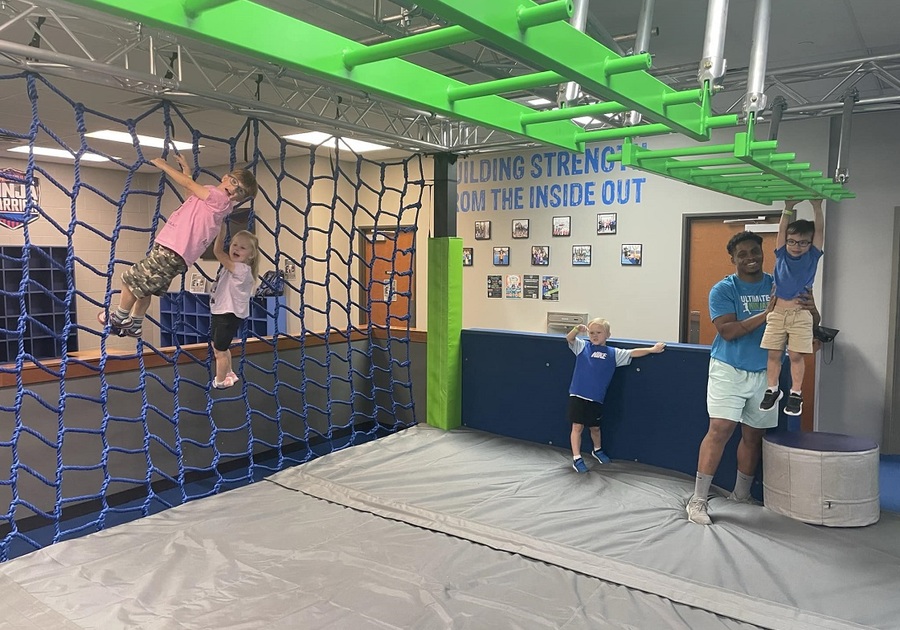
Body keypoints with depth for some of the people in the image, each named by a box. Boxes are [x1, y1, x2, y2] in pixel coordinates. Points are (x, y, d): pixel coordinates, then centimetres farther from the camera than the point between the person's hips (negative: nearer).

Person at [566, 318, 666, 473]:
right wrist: (577, 329, -29)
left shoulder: (613, 354, 6)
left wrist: (653, 350, 4)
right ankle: (576, 458, 10)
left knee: (595, 427, 19)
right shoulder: (582, 346, 3)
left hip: (596, 398, 2)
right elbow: (569, 338, -10)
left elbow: (633, 353, 8)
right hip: (578, 395, -2)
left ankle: (597, 450, 45)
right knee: (577, 426, 1)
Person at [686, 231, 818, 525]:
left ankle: (741, 495, 28)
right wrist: (766, 314, -24)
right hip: (729, 369, -4)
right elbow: (727, 331, -17)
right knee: (720, 429, -13)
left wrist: (810, 309, -17)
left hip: (765, 372, 4)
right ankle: (698, 499, -7)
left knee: (753, 435, 11)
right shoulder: (723, 289, -5)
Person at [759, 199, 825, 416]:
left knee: (796, 355, 0)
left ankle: (796, 394, 9)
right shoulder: (781, 254, 6)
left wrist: (817, 207, -14)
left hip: (801, 314, -2)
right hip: (776, 312, 2)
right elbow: (781, 230, -2)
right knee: (773, 354, 5)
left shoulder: (812, 256, 3)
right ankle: (772, 390, 17)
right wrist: (789, 208, -13)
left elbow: (819, 230, -5)